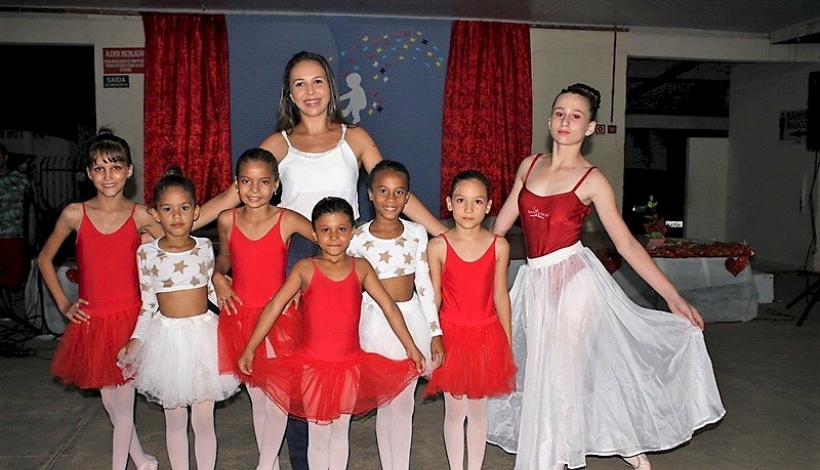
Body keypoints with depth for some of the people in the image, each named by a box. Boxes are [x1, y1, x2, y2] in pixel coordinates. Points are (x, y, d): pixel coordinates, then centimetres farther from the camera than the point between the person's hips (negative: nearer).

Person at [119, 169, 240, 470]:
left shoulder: (204, 247, -1)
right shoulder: (147, 253, -4)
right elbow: (148, 304, 1)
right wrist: (135, 340, -5)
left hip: (203, 333, 0)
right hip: (167, 336, 0)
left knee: (203, 420, 7)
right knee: (174, 419, 12)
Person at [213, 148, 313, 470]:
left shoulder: (287, 220, -11)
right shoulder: (227, 220, -2)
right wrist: (217, 276, -2)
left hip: (277, 316, -3)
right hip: (239, 315, 3)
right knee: (255, 396, 14)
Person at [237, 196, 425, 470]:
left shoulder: (361, 268, -2)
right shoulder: (305, 268, -6)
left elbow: (389, 307, 3)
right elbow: (274, 306, -5)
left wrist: (412, 348, 4)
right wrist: (250, 348, -8)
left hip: (350, 366, 2)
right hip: (313, 366, -1)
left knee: (340, 434, 17)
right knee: (318, 436, 12)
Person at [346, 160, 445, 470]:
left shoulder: (417, 233, -2)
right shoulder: (358, 238, -7)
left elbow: (425, 285, 2)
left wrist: (435, 333, 2)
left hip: (413, 319, 2)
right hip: (376, 323, -1)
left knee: (404, 404, 11)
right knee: (385, 403, 9)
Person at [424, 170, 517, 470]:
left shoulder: (499, 246, -5)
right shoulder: (438, 247, -8)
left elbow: (500, 296, 2)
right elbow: (433, 298, -3)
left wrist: (507, 345, 6)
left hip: (486, 336, 1)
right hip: (451, 336, -1)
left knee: (478, 411, 15)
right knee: (455, 412, 12)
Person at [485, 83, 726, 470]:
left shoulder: (592, 181, -7)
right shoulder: (529, 166, 6)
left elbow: (626, 243, -7)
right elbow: (501, 223, 12)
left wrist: (672, 296, -11)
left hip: (573, 279, -5)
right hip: (534, 281, 6)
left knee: (562, 372, 3)